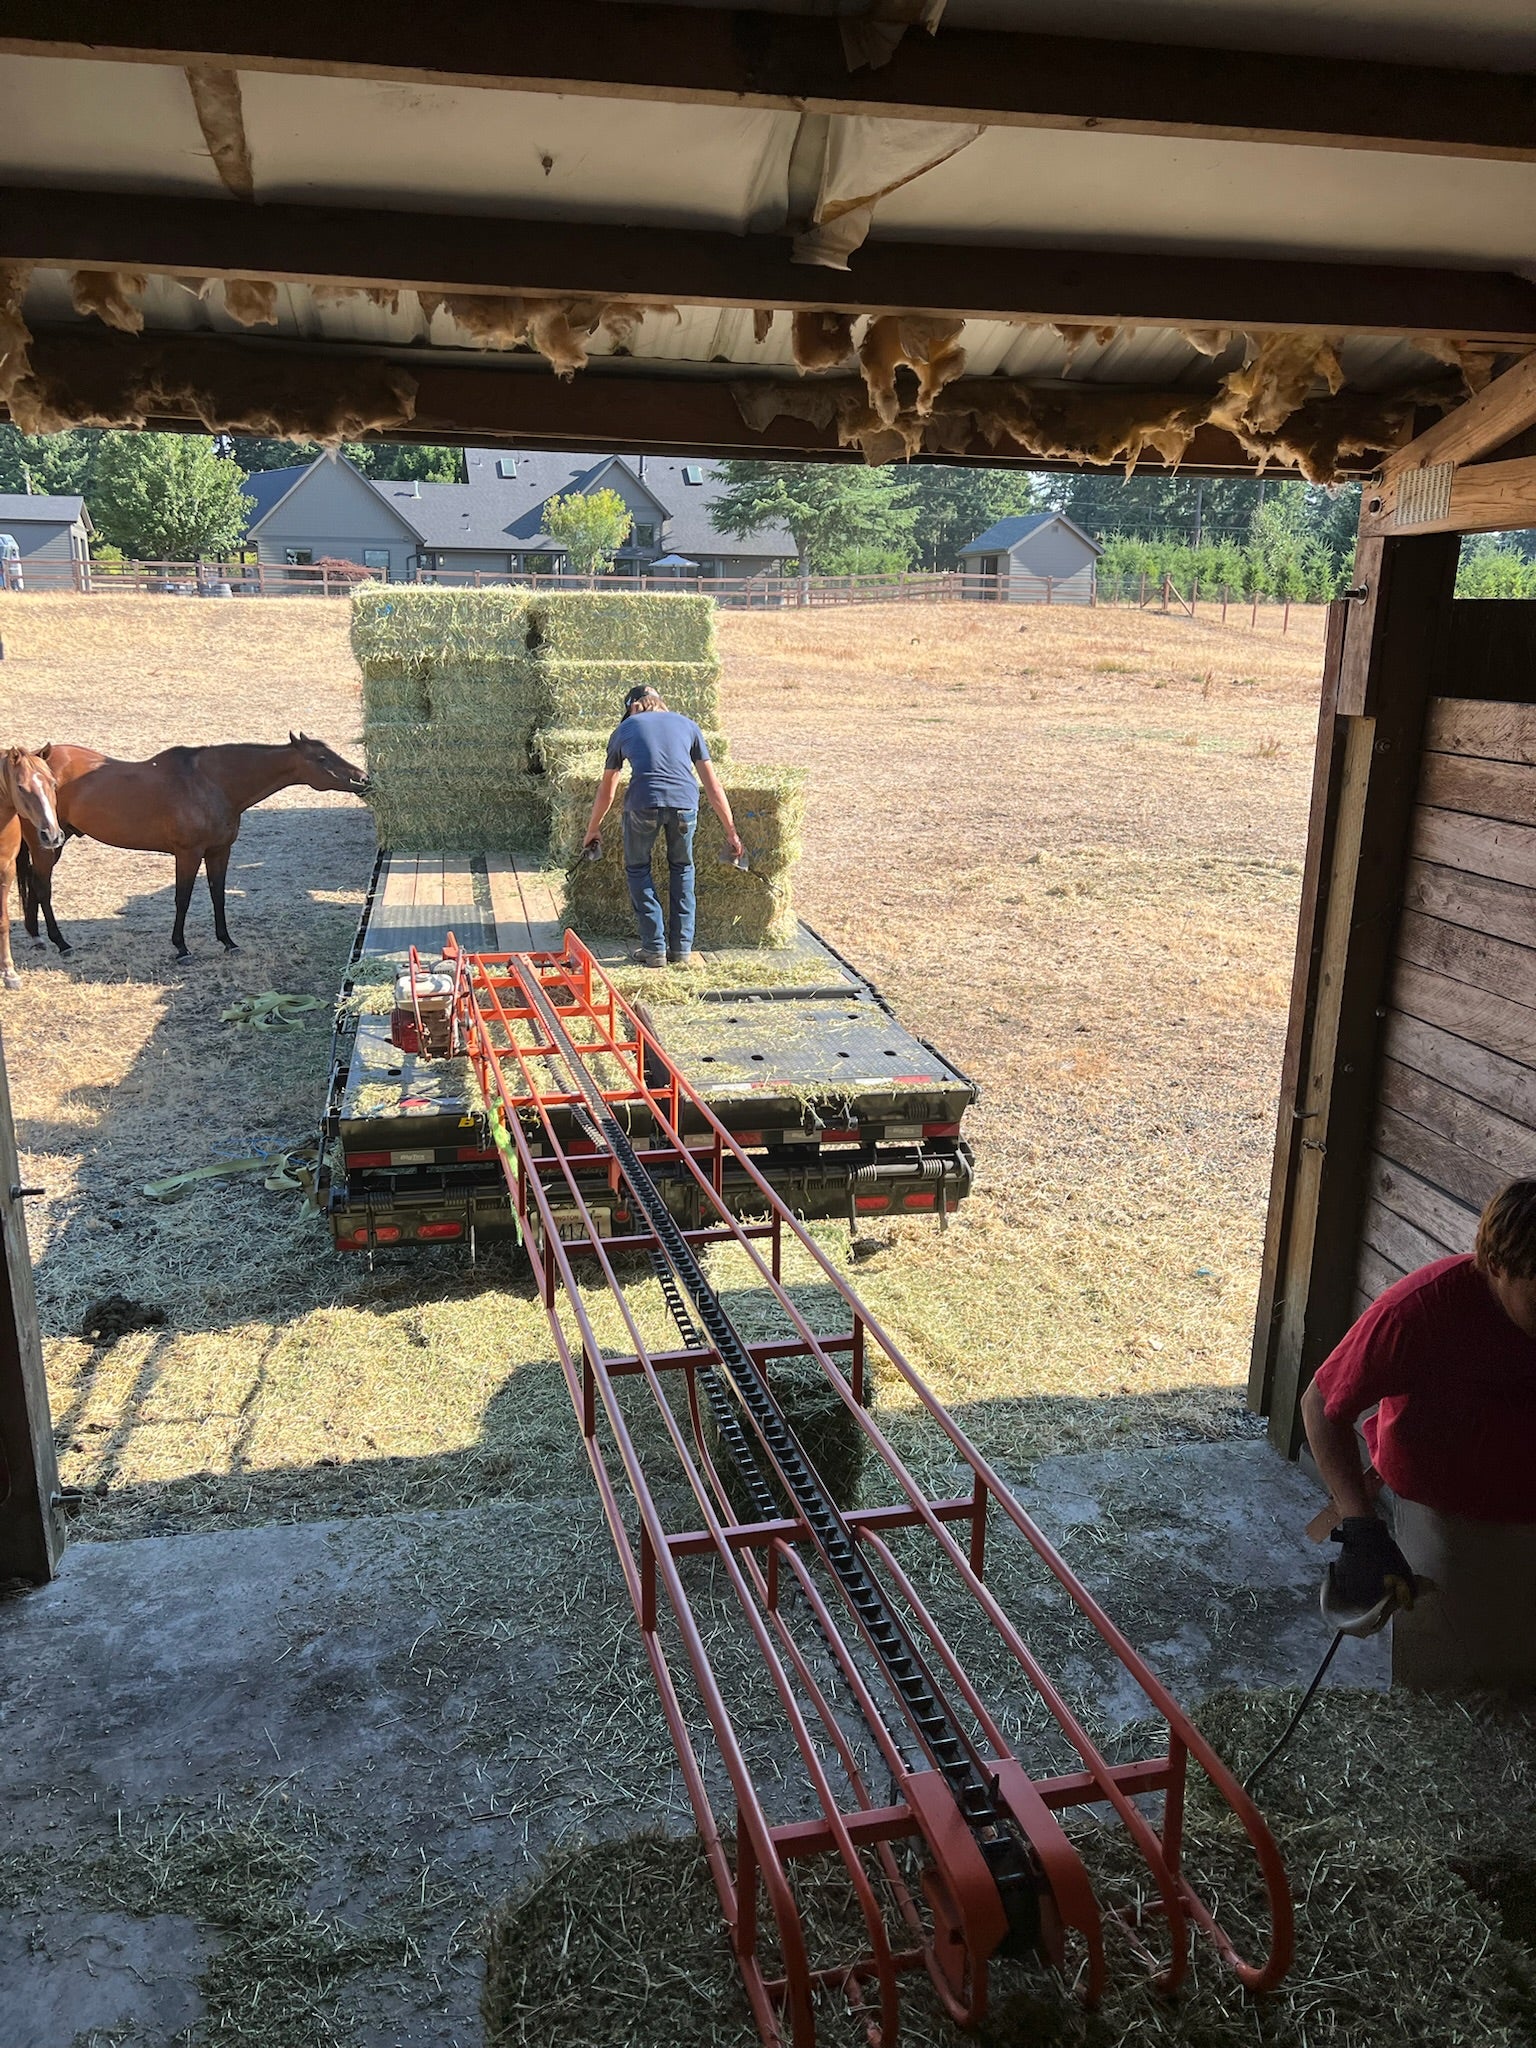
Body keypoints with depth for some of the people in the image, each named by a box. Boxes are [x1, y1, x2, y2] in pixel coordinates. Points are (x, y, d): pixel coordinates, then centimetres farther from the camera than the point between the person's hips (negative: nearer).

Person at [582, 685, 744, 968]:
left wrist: (593, 829, 45)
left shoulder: (626, 728, 23)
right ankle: (682, 950, 22)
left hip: (644, 803, -1)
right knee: (682, 869, 24)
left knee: (638, 868, 21)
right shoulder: (687, 725, 24)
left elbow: (606, 790, 31)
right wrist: (731, 832, 25)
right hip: (684, 803, 2)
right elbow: (713, 785, 21)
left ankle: (654, 949, 17)